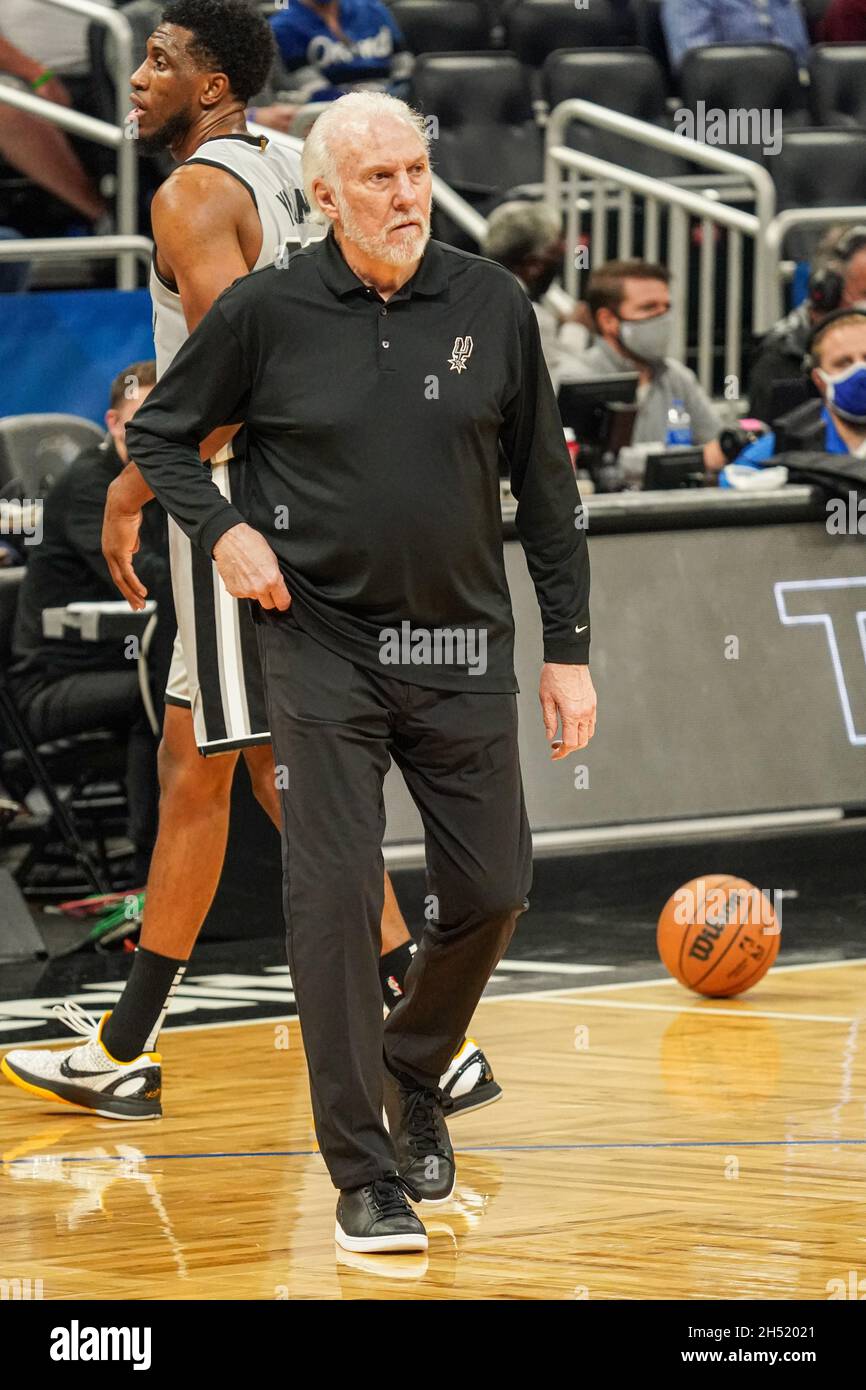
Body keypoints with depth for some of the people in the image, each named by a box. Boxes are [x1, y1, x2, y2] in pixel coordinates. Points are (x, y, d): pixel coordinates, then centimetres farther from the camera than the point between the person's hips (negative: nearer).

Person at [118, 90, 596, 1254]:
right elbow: (161, 434, 10)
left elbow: (546, 488, 6)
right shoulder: (268, 313, -5)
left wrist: (569, 651, 5)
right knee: (336, 897, -7)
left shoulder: (491, 305, 0)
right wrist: (222, 531, -7)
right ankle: (364, 1177, -1)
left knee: (492, 890, 4)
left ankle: (414, 1075, 33)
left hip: (462, 652, 2)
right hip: (322, 645, -2)